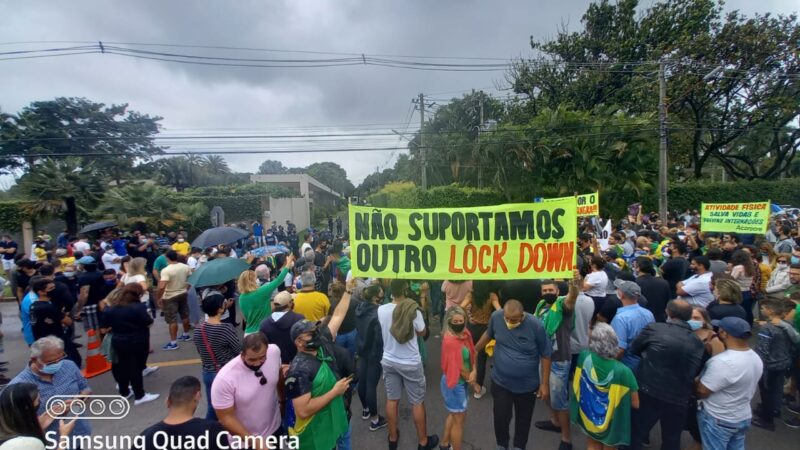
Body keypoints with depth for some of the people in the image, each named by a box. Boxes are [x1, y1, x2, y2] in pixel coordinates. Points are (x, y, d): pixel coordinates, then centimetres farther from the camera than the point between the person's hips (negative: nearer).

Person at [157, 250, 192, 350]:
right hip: (183, 294, 6)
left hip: (170, 297, -6)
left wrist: (158, 298, -16)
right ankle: (186, 335, 35)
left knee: (172, 320, -1)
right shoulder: (186, 267, -2)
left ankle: (173, 343, 4)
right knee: (185, 315, 19)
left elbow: (162, 287, -28)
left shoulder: (166, 270, -21)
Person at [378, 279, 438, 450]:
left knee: (392, 399, 19)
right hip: (411, 363, -3)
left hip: (389, 361, 4)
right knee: (418, 402, 14)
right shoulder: (413, 310, -23)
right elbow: (422, 332, -6)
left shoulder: (381, 310, -13)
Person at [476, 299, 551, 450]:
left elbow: (545, 355, -10)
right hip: (500, 382, 1)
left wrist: (545, 383, -6)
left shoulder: (536, 326, -24)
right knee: (501, 417, 11)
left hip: (527, 385, -1)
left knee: (523, 419, 20)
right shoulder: (496, 317, -18)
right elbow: (488, 334, 4)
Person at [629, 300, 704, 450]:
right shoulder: (698, 343, -2)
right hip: (679, 399, 3)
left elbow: (633, 349, 2)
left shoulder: (654, 329, -12)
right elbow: (696, 371, 8)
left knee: (636, 433, 15)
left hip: (649, 393, -3)